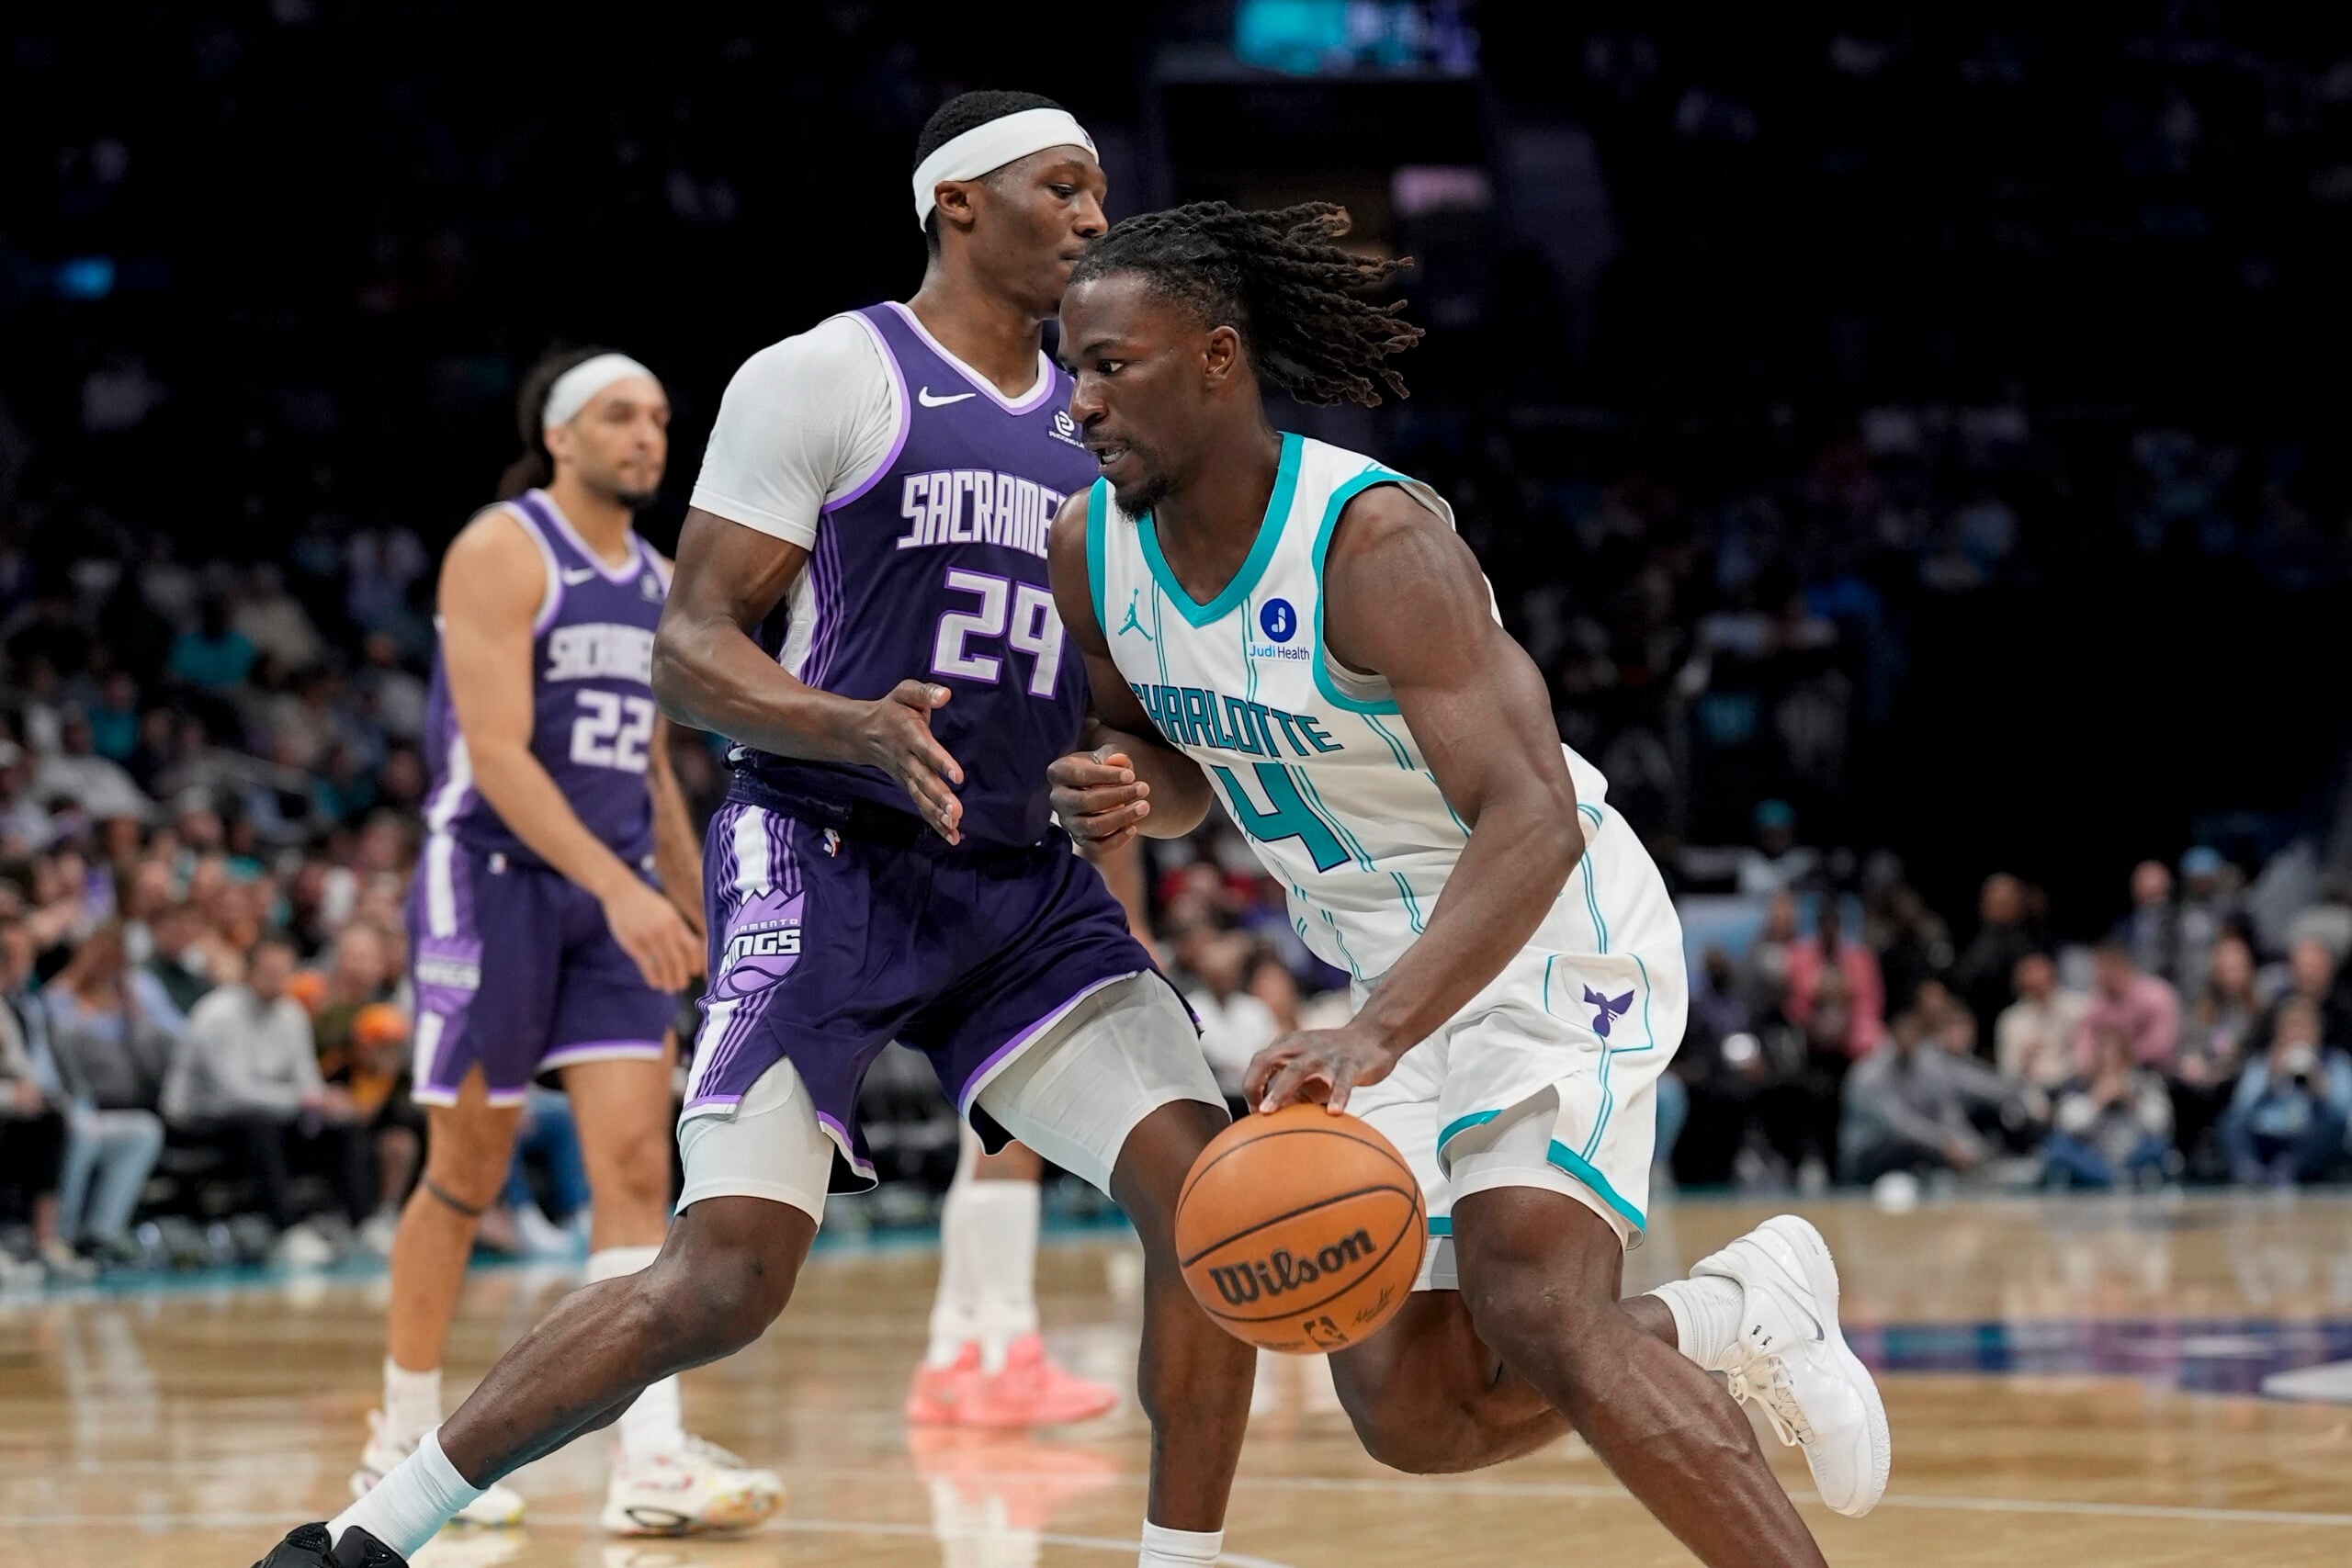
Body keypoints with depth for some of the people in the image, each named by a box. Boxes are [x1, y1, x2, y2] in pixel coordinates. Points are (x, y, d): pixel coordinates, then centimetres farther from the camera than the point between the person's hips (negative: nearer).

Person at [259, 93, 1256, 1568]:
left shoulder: (1094, 424, 15)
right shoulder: (823, 379, -5)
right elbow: (691, 649, -9)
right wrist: (858, 730, -26)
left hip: (1025, 881, 6)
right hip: (827, 863, -6)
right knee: (729, 1276, -17)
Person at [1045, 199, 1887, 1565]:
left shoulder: (1377, 541, -27)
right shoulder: (1091, 547, -4)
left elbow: (1533, 821, -35)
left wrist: (1375, 1035, -49)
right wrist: (1128, 792, -11)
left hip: (1554, 933, -8)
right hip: (1403, 970, 8)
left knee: (1535, 1313, -27)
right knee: (1410, 1411, 3)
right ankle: (1735, 1316, 26)